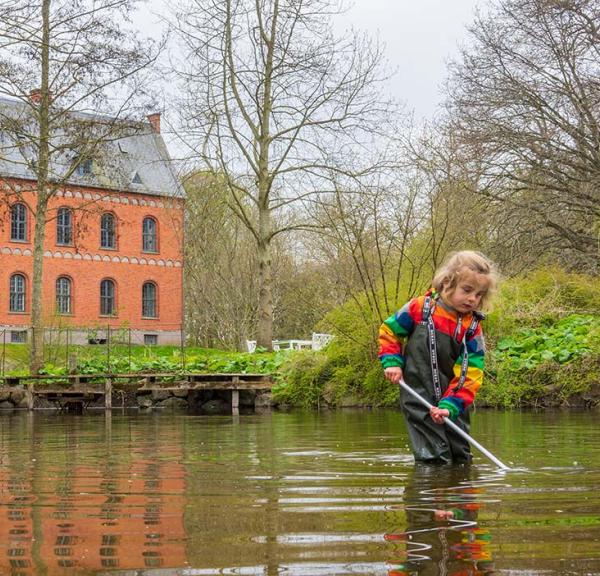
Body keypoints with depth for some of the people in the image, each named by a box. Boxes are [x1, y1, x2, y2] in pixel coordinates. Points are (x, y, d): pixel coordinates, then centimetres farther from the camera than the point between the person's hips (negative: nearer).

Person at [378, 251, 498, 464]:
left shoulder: (472, 328, -3)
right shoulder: (420, 309, -9)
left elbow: (470, 373, -9)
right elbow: (389, 330, 6)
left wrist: (451, 405, -20)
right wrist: (392, 362, -7)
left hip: (452, 400, 4)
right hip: (419, 397, -4)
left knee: (461, 458, 15)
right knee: (435, 461, -7)